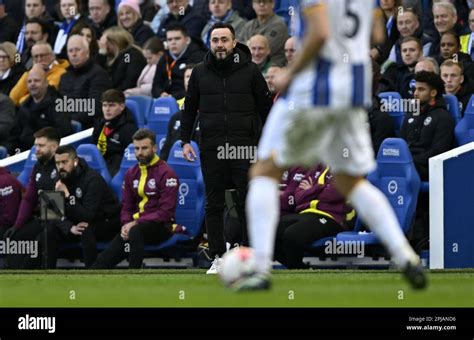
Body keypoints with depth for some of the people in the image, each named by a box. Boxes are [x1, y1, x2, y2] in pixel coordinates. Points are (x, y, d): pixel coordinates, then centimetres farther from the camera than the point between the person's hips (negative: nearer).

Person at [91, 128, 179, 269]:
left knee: (135, 232, -38)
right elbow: (126, 206, 19)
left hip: (161, 226, -5)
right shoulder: (132, 173, 15)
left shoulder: (166, 173, -7)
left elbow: (166, 212, -13)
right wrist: (126, 224, -4)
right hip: (136, 224, 5)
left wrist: (136, 223, -18)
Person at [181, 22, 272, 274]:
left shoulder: (250, 71, 3)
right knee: (214, 205, 4)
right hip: (211, 148, 2)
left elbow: (266, 108, 5)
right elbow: (189, 109, 15)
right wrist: (185, 141, 5)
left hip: (244, 148, -2)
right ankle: (217, 257, 9)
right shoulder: (200, 73, 9)